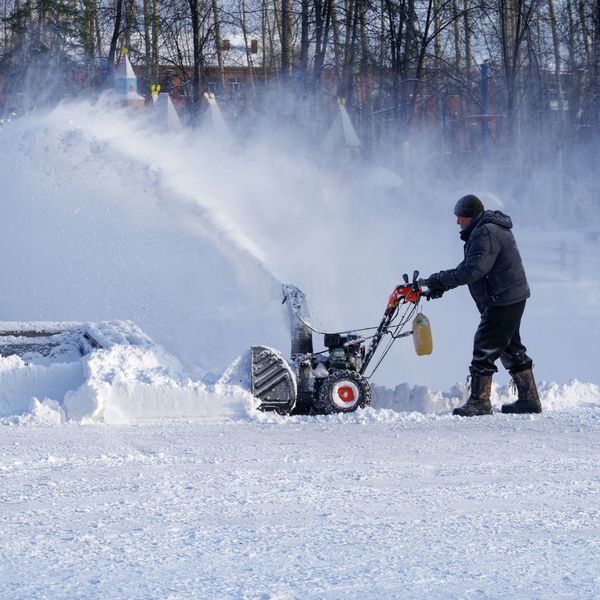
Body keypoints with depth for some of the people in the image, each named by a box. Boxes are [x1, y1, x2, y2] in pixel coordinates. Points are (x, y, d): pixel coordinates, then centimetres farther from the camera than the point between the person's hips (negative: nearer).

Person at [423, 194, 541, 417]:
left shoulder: (485, 233, -18)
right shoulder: (486, 230, 17)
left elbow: (473, 270, -26)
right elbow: (470, 267, 19)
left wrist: (443, 280, -17)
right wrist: (442, 283, 9)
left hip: (502, 301, -11)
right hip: (512, 298, 11)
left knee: (485, 348, -8)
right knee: (511, 349, 16)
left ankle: (479, 402, -7)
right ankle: (529, 399, 20)